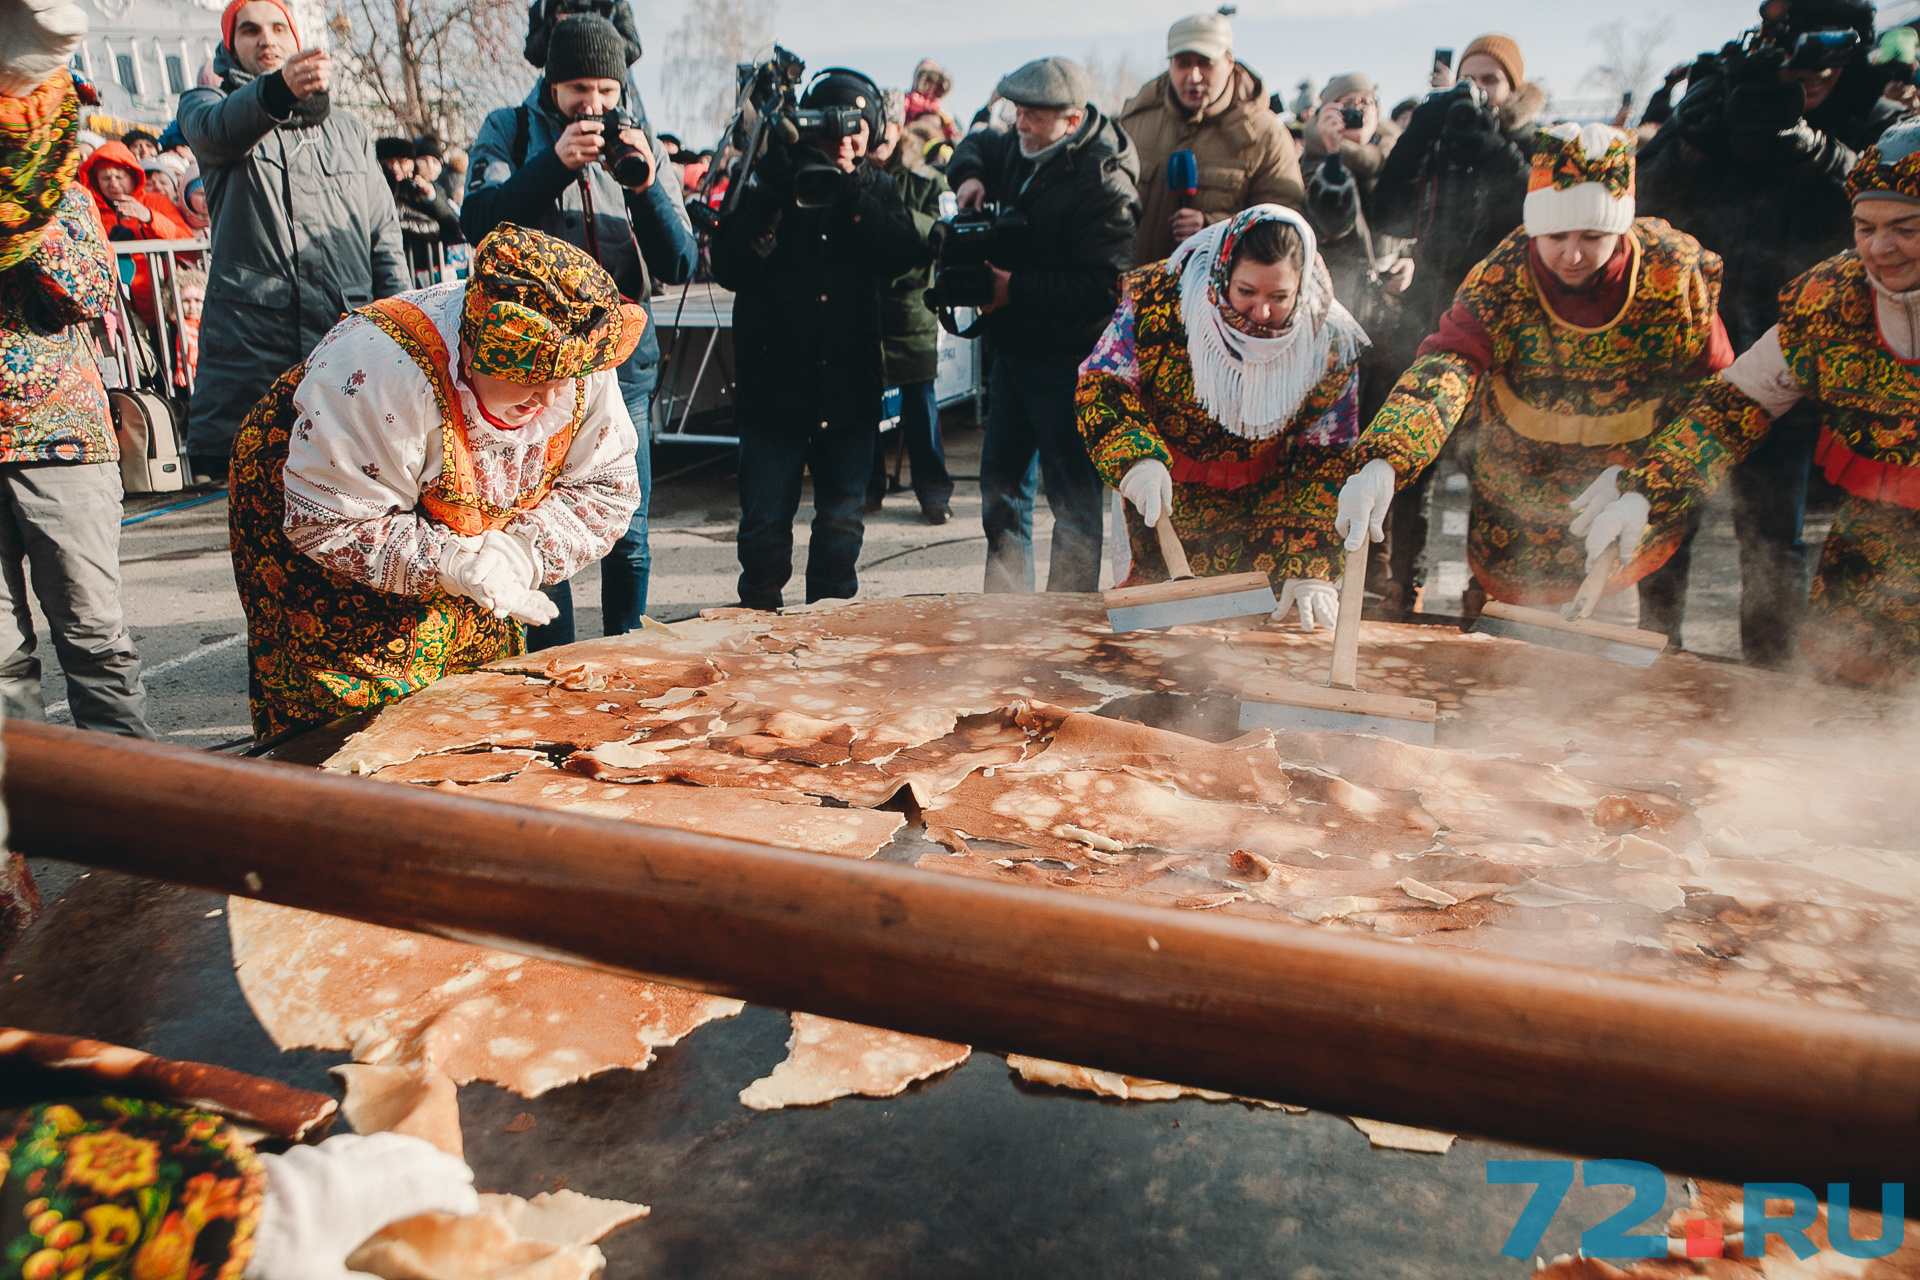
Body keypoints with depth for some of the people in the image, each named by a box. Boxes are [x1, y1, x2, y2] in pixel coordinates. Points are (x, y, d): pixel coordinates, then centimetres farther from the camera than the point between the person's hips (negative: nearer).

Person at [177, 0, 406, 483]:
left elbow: (385, 237, 20)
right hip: (250, 334, -2)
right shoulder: (207, 104, 13)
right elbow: (220, 128, -14)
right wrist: (278, 88, -37)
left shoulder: (348, 131, 23)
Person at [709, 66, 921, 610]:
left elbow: (909, 254, -10)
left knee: (842, 517, 11)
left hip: (849, 386, 2)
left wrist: (850, 190, -15)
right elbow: (728, 268, -9)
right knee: (765, 522, 0)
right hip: (774, 385, -2)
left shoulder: (877, 190, 9)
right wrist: (775, 194, -17)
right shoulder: (768, 182, 2)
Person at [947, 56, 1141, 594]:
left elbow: (1102, 286, -25)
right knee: (1001, 482, 16)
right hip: (1012, 347, 9)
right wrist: (969, 175, 6)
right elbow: (977, 145, 29)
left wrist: (1016, 287, -22)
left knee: (1073, 496, -2)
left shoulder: (1103, 185, -18)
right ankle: (1004, 605, 28)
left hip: (1066, 362, -9)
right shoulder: (1021, 150, 7)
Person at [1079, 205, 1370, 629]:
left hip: (1261, 506, 1)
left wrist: (1309, 568, -23)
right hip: (1163, 499, 0)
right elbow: (1102, 383, -12)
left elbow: (1327, 462, -13)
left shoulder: (1329, 345, -18)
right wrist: (1136, 458, -31)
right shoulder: (1156, 298, -21)